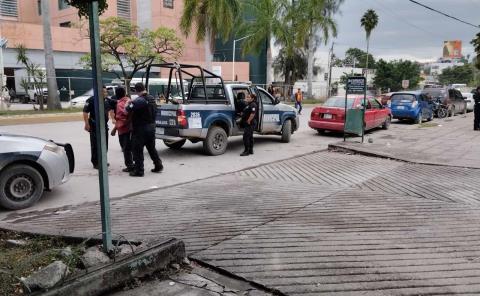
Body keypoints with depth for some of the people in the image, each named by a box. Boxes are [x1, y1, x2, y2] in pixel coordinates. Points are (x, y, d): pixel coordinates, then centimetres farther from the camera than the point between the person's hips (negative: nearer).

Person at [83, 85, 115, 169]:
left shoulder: (107, 100, 6)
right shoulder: (91, 100, -13)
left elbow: (110, 109, 22)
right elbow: (85, 112, -15)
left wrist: (113, 119, 12)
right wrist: (87, 124, -20)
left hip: (104, 125, 7)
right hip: (94, 126, -7)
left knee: (105, 144, 13)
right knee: (95, 144, -2)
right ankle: (95, 163, 6)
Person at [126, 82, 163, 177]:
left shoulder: (139, 100, -20)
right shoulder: (152, 99, 7)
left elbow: (128, 110, -20)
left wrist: (129, 103, 2)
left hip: (140, 128, -8)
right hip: (151, 126, 8)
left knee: (137, 150, 1)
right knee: (151, 148, 20)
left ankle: (139, 170, 4)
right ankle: (158, 166, 25)